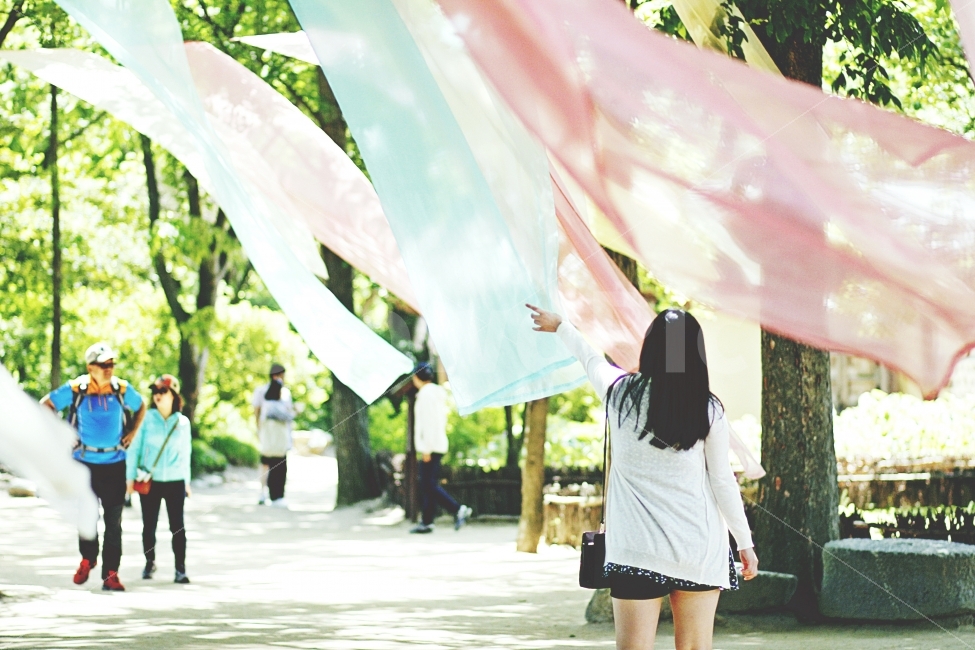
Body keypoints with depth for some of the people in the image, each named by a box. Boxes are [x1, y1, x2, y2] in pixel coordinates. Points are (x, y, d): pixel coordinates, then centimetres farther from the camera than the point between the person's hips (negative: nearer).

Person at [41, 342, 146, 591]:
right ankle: (88, 559, 30)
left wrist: (132, 433, 6)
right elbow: (46, 404, 5)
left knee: (113, 521, 1)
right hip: (85, 462, -1)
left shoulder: (122, 389, -2)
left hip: (115, 463, 1)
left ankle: (111, 574, 5)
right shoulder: (75, 389, -8)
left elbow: (141, 407, 18)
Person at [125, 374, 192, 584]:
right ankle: (149, 562, 24)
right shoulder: (147, 418, -2)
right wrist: (130, 476, -2)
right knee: (149, 525, 6)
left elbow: (185, 453, 11)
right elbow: (134, 448, 1)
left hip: (175, 482, 1)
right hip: (150, 481, -1)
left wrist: (187, 480, 12)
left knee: (177, 526, -3)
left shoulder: (183, 422, 4)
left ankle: (180, 569, 2)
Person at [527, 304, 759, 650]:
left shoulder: (620, 392, 0)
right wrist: (745, 542, 12)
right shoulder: (707, 408, -3)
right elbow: (723, 481, 1)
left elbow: (590, 358, 20)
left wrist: (559, 325, 41)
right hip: (699, 547, 0)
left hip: (637, 546, 0)